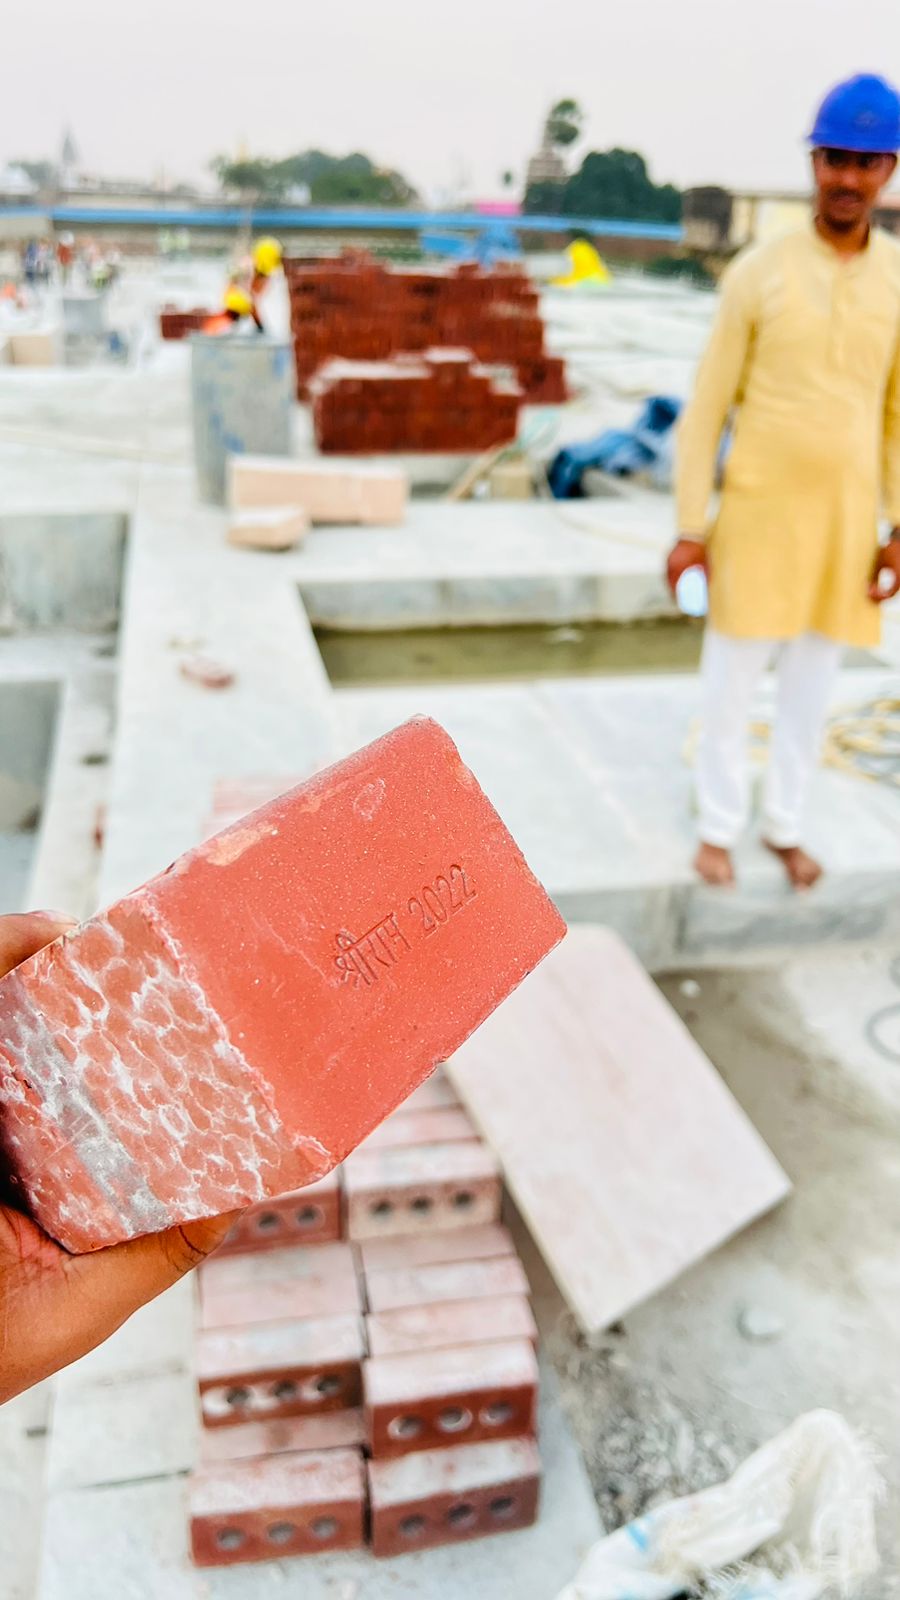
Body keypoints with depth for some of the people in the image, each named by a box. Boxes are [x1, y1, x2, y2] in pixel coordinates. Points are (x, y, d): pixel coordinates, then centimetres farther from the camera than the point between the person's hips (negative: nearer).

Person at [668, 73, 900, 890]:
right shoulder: (758, 273, -7)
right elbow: (707, 407, -5)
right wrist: (690, 527, -7)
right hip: (757, 510, -3)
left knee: (813, 684, 11)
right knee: (733, 679, 5)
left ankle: (786, 824, 28)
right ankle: (720, 825, 22)